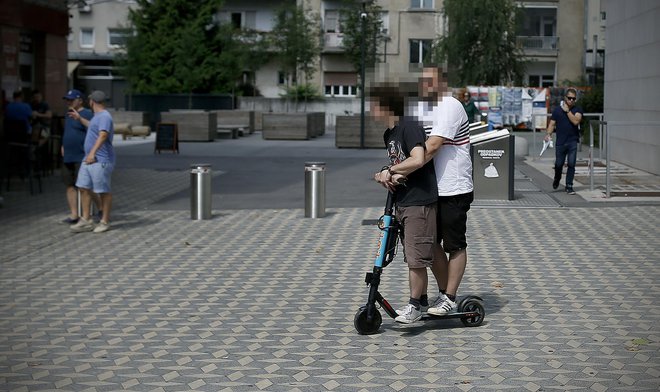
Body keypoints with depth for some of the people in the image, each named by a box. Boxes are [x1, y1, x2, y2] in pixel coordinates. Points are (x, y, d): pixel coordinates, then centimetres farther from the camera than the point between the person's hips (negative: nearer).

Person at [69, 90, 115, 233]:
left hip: (101, 161, -10)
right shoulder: (97, 116, 18)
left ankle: (105, 222, 7)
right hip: (89, 159, 10)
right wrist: (80, 119, 45)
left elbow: (103, 135, -27)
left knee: (104, 191, -1)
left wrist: (92, 153, -33)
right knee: (84, 188, 8)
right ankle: (86, 220, 12)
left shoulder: (104, 117, -15)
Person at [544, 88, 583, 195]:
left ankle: (569, 186, 4)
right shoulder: (557, 110, 6)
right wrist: (549, 134, -11)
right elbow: (552, 124, 6)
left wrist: (567, 111, -12)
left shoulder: (577, 110, 4)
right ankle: (557, 179, 37)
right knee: (558, 164, 6)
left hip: (572, 142, -1)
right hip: (560, 142, 1)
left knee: (571, 164, -4)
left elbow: (576, 121, -14)